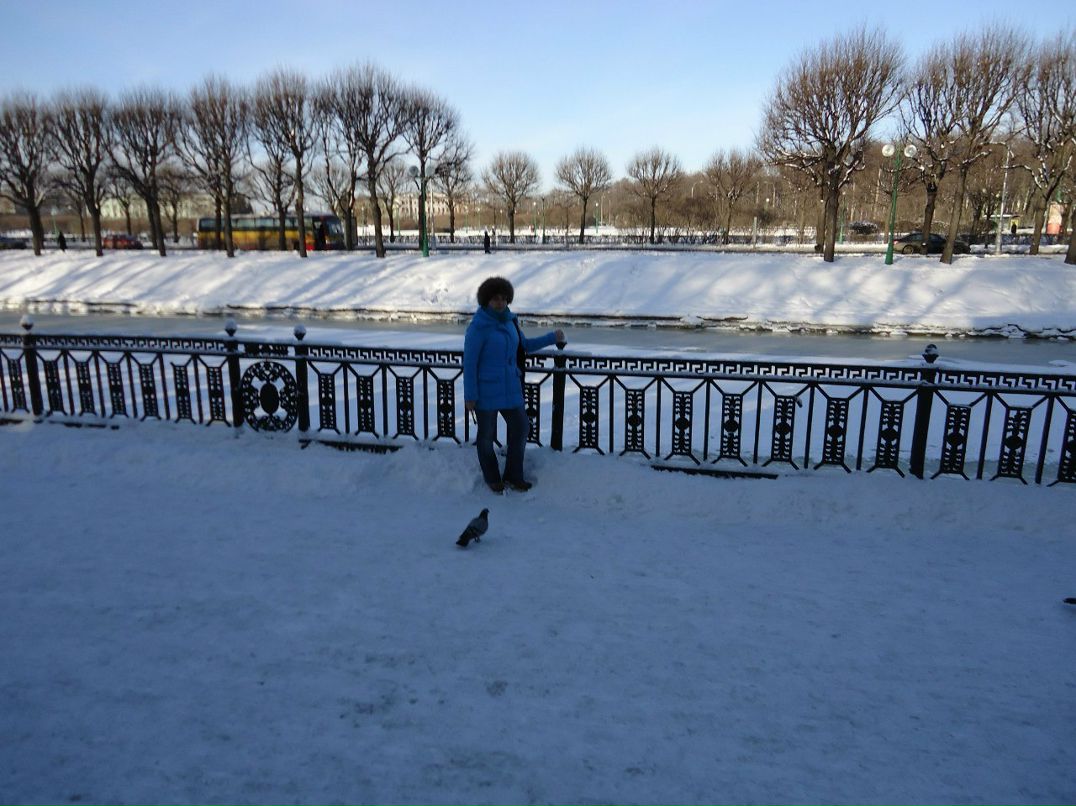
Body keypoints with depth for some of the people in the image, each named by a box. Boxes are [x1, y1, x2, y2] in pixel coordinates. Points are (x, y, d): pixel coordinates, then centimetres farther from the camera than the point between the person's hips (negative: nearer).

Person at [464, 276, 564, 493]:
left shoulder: (509, 321, 4)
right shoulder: (478, 327, -17)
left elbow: (523, 345, 19)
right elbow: (469, 363, -15)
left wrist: (552, 338, 12)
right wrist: (470, 396, -15)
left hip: (510, 389, 7)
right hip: (486, 392, -7)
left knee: (521, 428, 10)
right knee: (486, 435, 8)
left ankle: (513, 476, 27)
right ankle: (492, 478, 29)